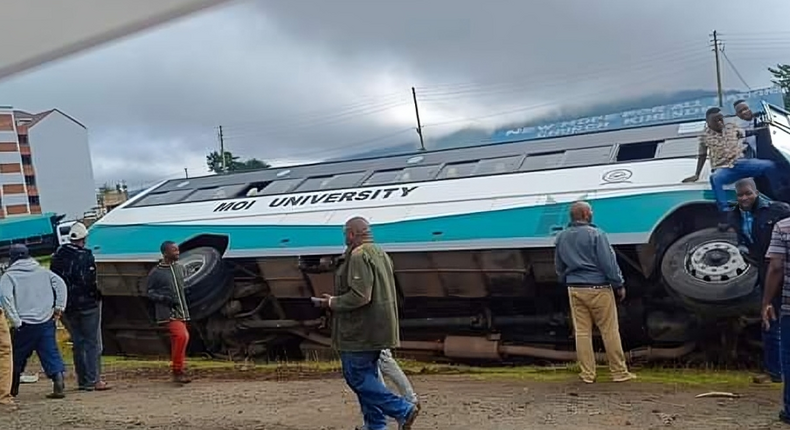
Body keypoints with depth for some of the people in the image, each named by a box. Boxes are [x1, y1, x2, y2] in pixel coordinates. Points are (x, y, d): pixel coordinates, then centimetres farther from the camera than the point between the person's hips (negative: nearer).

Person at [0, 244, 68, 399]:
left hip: (25, 324, -3)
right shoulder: (42, 271, 11)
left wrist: (16, 321, -12)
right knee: (51, 353, 2)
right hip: (47, 322, 3)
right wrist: (59, 307, 3)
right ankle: (59, 385, -11)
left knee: (18, 358, 14)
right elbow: (61, 284, 2)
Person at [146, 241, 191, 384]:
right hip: (168, 312, -6)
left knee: (177, 340, 11)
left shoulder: (181, 268, 11)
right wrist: (164, 298, -16)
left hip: (181, 311, 6)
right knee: (182, 336, -21)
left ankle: (178, 372, 19)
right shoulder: (155, 273, -5)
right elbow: (150, 293, 0)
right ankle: (177, 371, -11)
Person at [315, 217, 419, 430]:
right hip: (377, 330, 10)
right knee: (367, 376, 17)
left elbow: (360, 296, -26)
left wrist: (332, 303, -11)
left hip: (361, 331, -10)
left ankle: (403, 410, -6)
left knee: (356, 376, -2)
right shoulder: (380, 253, 15)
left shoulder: (359, 256, -18)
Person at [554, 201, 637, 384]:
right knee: (610, 331, 3)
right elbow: (609, 262, -12)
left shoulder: (561, 237, 7)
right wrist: (619, 284, -3)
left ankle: (587, 373, 11)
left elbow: (559, 266, 16)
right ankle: (619, 372, 9)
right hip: (598, 288, -5)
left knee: (582, 332, 8)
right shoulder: (595, 234, -12)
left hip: (574, 289, 5)